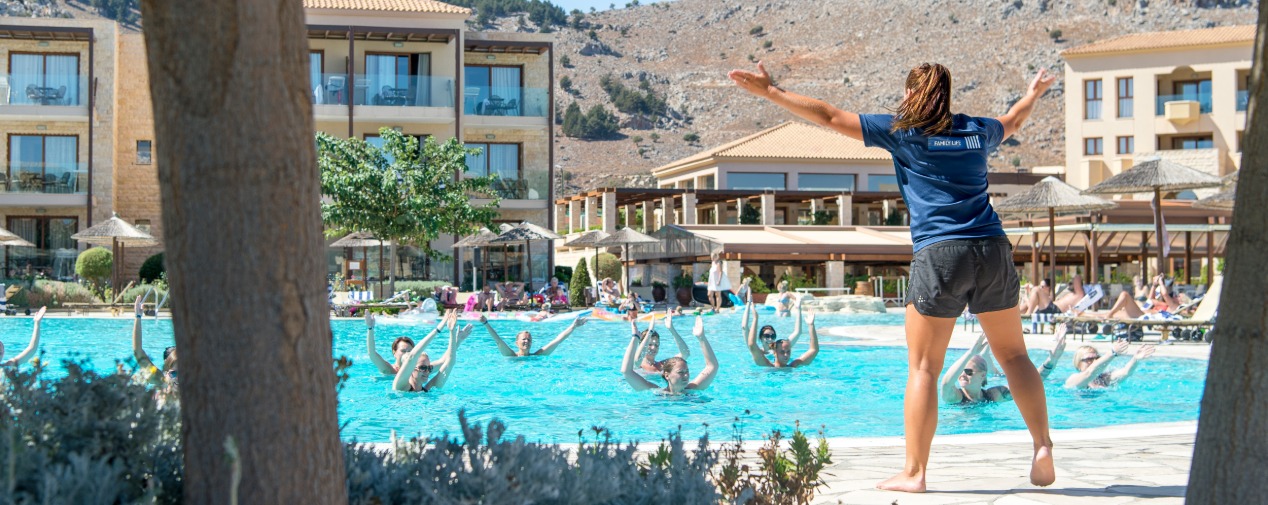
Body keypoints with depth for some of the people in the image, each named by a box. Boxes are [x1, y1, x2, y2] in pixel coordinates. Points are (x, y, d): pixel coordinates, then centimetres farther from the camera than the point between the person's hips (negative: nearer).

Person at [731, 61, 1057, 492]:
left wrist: (771, 92, 11)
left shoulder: (904, 132, 4)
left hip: (939, 254, -4)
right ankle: (1042, 445, 9)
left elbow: (831, 117, 4)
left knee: (923, 368, 0)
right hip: (993, 250, 5)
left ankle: (914, 472, 0)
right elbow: (1012, 122, 41)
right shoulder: (977, 130, 17)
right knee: (1013, 355, 15)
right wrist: (1033, 95, 63)